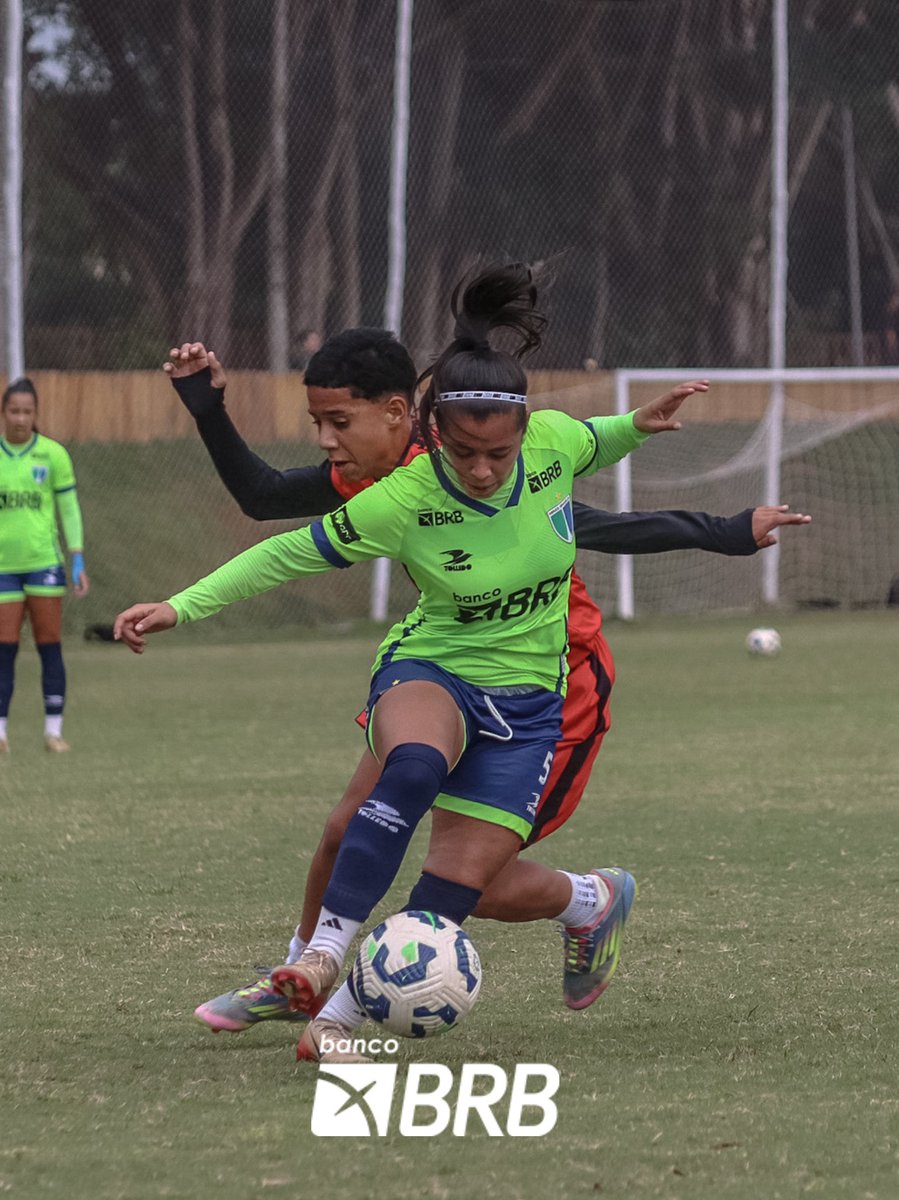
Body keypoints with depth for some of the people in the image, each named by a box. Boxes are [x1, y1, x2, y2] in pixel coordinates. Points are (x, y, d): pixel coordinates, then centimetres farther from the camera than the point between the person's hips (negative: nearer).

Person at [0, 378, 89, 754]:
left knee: (50, 647, 0)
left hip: (45, 562, -1)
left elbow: (70, 510, 4)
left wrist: (78, 561, -1)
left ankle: (53, 730, 4)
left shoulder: (53, 454, 1)